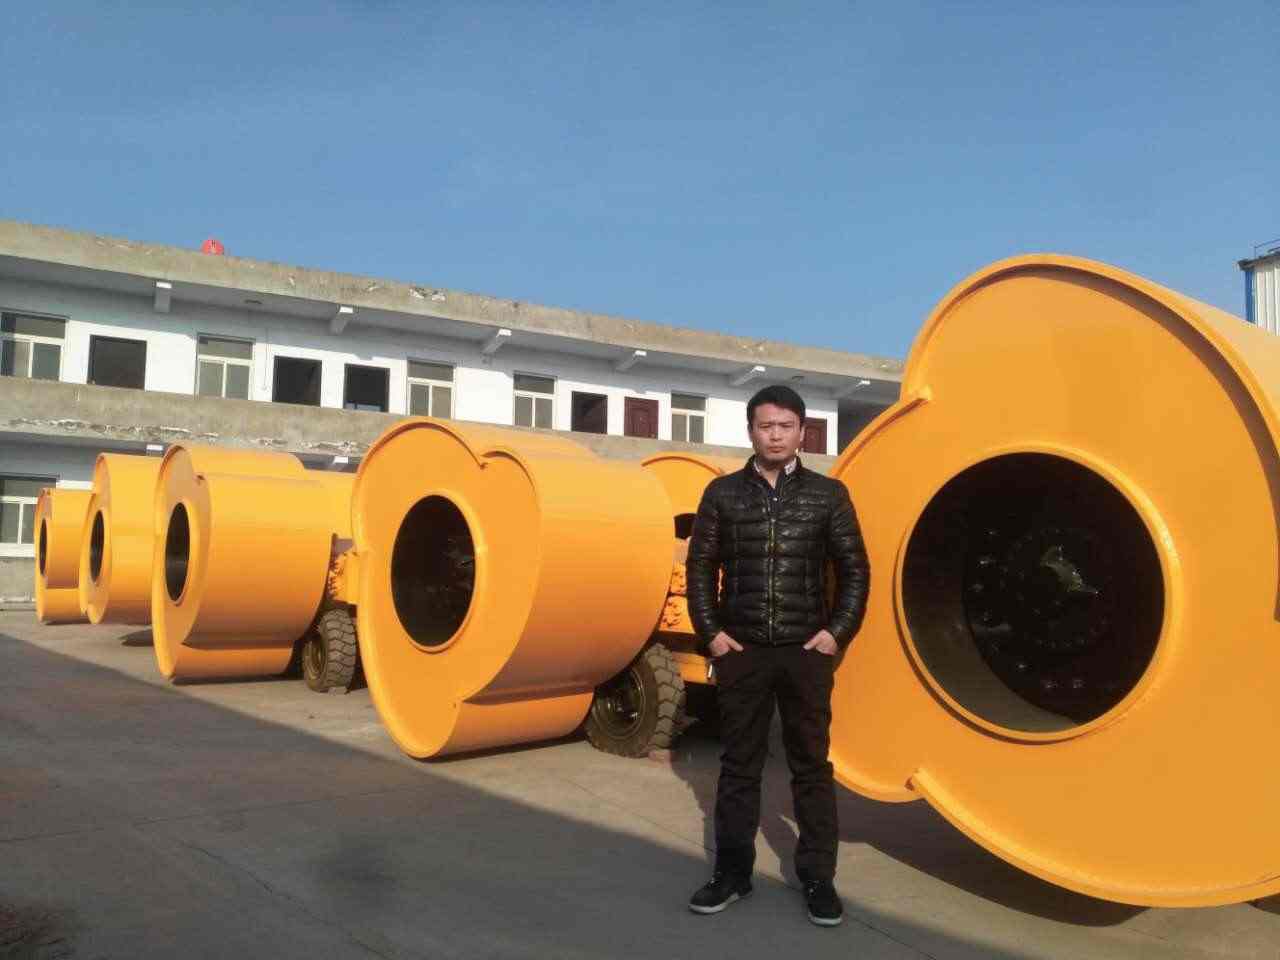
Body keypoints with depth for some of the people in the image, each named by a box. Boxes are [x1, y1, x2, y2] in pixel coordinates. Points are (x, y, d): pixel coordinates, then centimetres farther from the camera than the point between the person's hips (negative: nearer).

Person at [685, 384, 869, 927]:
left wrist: (837, 631, -4)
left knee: (811, 764, 7)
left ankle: (817, 876, 19)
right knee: (739, 764, 9)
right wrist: (710, 632, -2)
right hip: (740, 651, 1)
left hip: (806, 651, -1)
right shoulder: (723, 493, 4)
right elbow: (701, 565, 6)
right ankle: (732, 872, 21)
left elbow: (854, 570, 4)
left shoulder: (828, 494, 2)